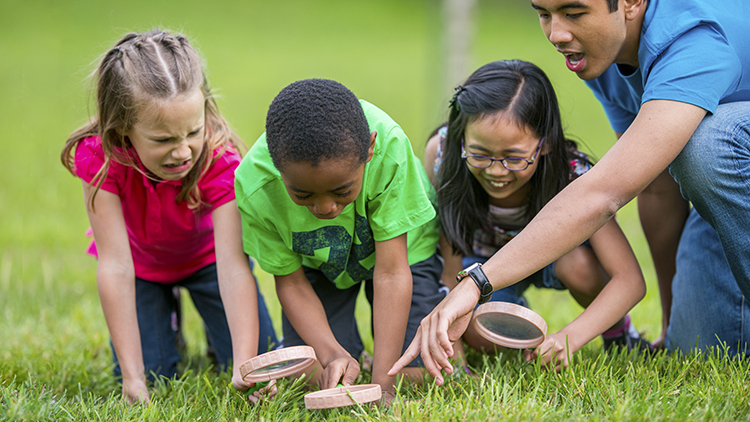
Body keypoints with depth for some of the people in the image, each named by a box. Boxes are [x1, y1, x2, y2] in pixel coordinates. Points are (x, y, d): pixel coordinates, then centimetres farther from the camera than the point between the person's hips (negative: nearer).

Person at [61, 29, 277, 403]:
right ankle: (167, 320, 23)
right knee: (150, 377, -11)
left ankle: (210, 318, 26)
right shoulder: (100, 156, -37)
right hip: (141, 263, 0)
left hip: (206, 256, 0)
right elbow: (115, 264, -36)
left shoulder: (219, 159, -37)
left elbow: (234, 268, -42)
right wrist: (133, 377, -40)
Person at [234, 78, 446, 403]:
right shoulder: (254, 188, -36)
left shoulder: (388, 145, -42)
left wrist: (382, 380, -34)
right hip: (317, 263, 1)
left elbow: (391, 272, -34)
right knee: (309, 377, -12)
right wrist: (331, 354, -33)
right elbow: (290, 282, -18)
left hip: (401, 246, -1)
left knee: (415, 374, -11)